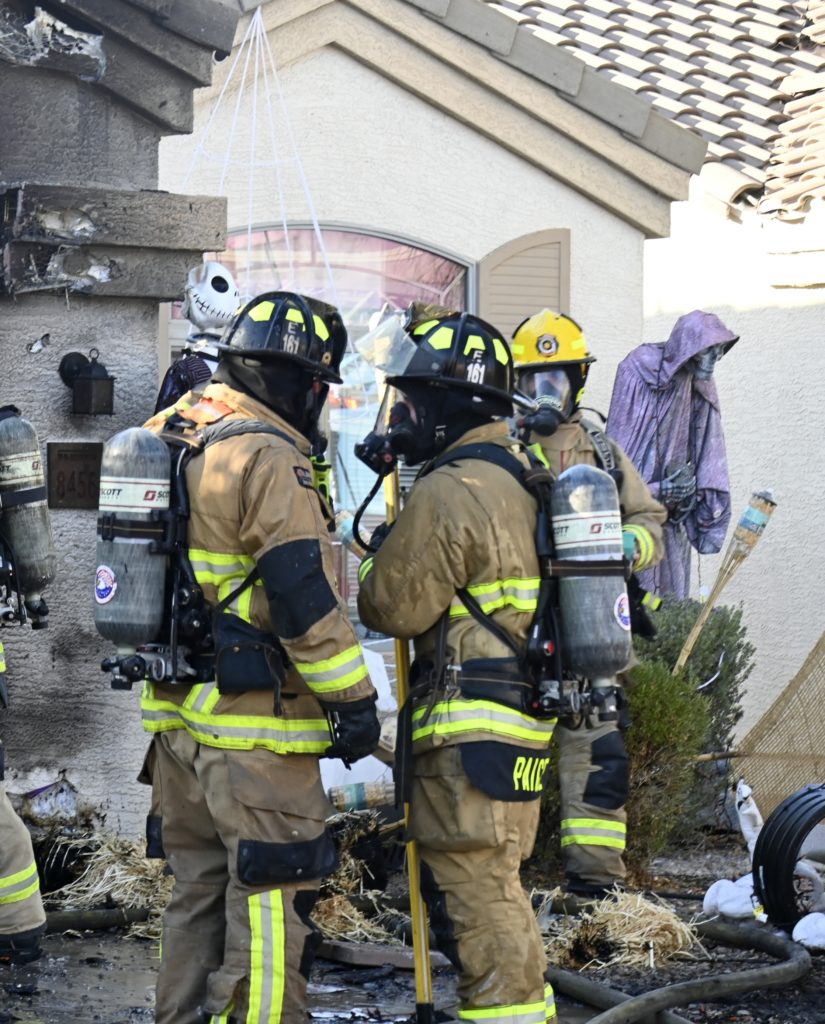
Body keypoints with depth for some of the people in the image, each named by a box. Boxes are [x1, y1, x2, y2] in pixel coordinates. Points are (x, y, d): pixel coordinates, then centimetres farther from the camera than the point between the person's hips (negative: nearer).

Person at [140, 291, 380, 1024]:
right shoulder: (268, 456, -16)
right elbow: (304, 593, -19)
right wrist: (353, 700, -14)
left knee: (199, 887, 17)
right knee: (270, 901, -4)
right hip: (254, 720, -9)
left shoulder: (166, 437, 12)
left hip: (177, 713, 9)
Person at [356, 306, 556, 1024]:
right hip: (524, 718, 10)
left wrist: (379, 557, 6)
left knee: (474, 890, -5)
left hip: (473, 729, -10)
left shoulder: (449, 492, -16)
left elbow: (393, 608, -14)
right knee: (495, 880, 19)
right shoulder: (519, 474, 14)